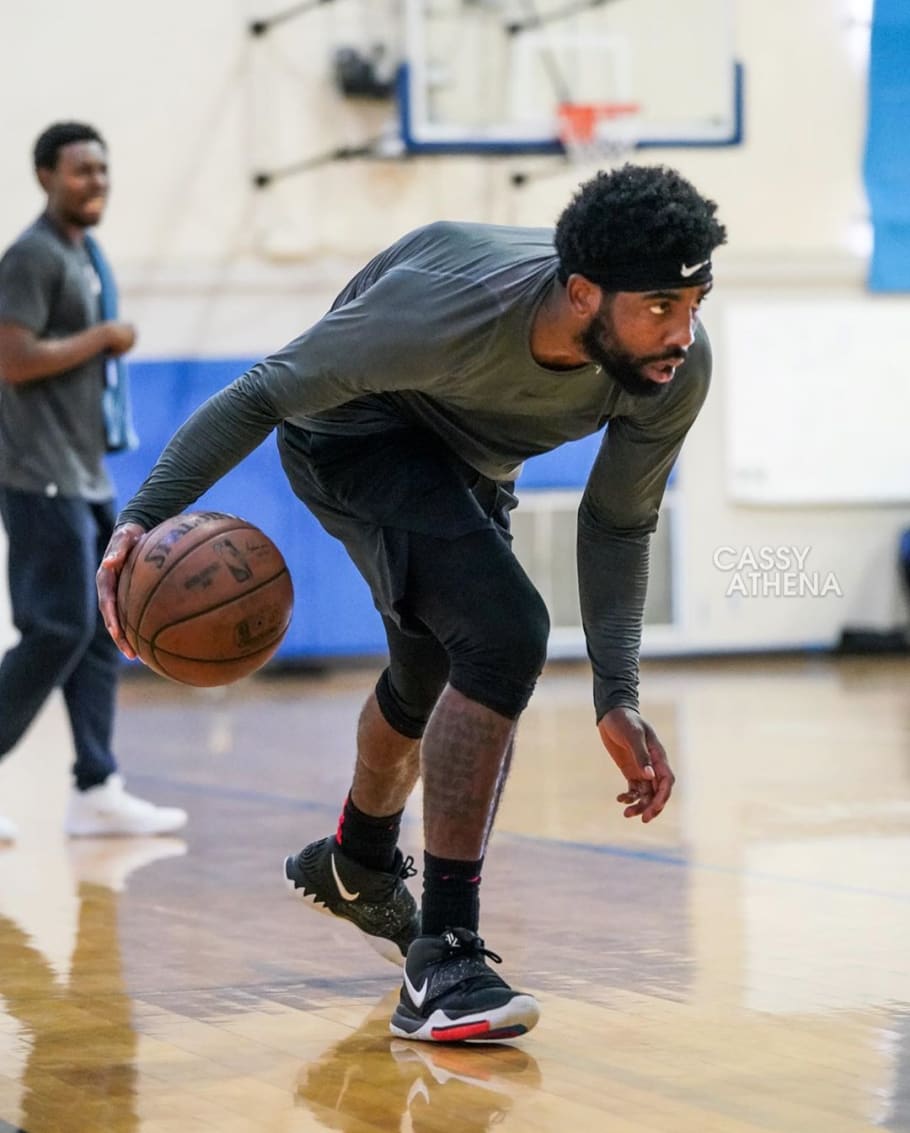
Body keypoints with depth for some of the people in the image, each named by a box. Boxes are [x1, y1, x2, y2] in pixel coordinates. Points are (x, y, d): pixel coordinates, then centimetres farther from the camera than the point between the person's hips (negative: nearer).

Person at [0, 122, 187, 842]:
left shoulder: (87, 254, 16)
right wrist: (104, 338, -13)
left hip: (87, 475, 10)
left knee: (102, 633, 7)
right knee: (59, 630, -11)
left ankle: (96, 792, 8)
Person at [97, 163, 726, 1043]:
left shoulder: (678, 368, -28)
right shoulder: (448, 309, -42)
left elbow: (617, 527, -13)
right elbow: (267, 392, -30)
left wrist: (616, 700, -20)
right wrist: (145, 515, -39)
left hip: (465, 458, 7)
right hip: (355, 435, -7)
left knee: (443, 675, 27)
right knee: (505, 637, -29)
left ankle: (357, 865, 59)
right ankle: (444, 956, -23)